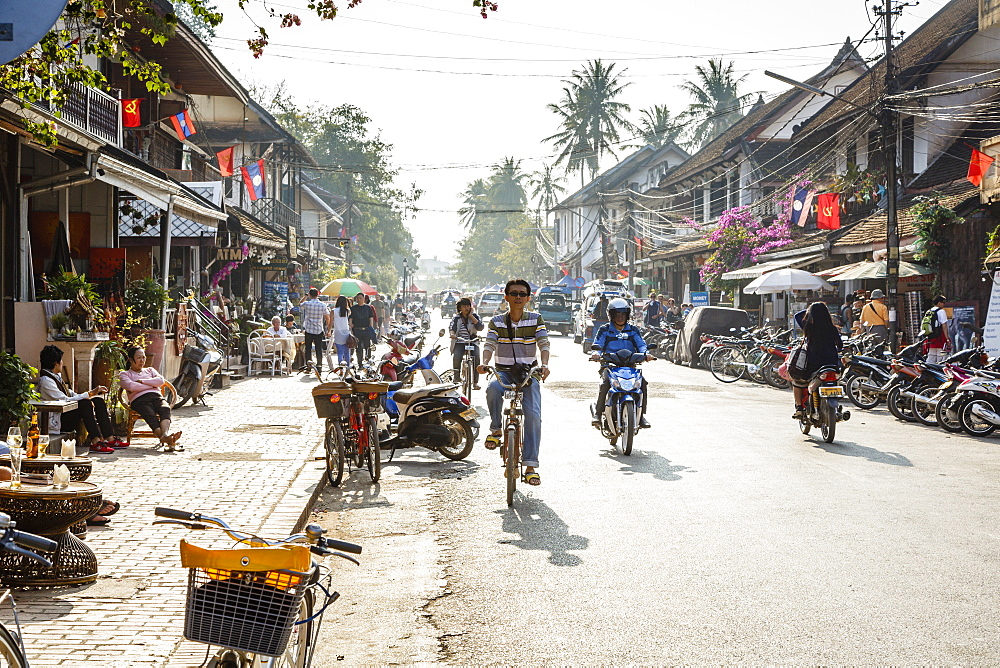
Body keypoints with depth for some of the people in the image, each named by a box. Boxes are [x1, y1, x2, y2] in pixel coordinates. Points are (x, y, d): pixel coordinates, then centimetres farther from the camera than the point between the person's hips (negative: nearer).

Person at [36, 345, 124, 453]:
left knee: (98, 400, -1)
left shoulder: (57, 376, 16)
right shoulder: (45, 380, -15)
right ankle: (95, 442, -35)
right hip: (58, 422, -10)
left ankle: (110, 439, -10)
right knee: (85, 403, -30)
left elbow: (70, 394, 17)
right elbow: (65, 400, -22)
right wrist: (89, 394, -21)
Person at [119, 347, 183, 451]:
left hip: (156, 397, 4)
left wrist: (142, 381, 4)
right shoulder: (124, 374, 22)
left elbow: (161, 381, 14)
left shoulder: (150, 370, 35)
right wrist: (152, 385, 6)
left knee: (165, 409, -35)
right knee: (151, 416, -38)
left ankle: (165, 435, -64)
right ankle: (169, 441, -63)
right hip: (139, 400, -4)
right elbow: (131, 386, -1)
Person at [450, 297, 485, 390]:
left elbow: (480, 327, -7)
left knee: (476, 356, -28)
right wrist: (452, 334, -35)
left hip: (473, 341, 0)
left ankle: (475, 382, -21)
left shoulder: (475, 316, 9)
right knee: (456, 357, -29)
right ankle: (456, 380, -16)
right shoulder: (456, 318, 8)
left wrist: (471, 316, -7)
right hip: (459, 342, 0)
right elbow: (451, 326, -11)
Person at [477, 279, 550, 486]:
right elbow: (490, 344, -5)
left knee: (533, 415, -16)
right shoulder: (497, 321, 6)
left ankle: (531, 465, -10)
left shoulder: (535, 319, 3)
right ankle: (496, 429, -11)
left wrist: (544, 365, -25)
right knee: (493, 389, -36)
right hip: (503, 372, 0)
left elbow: (544, 344, -6)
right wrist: (484, 363, -26)